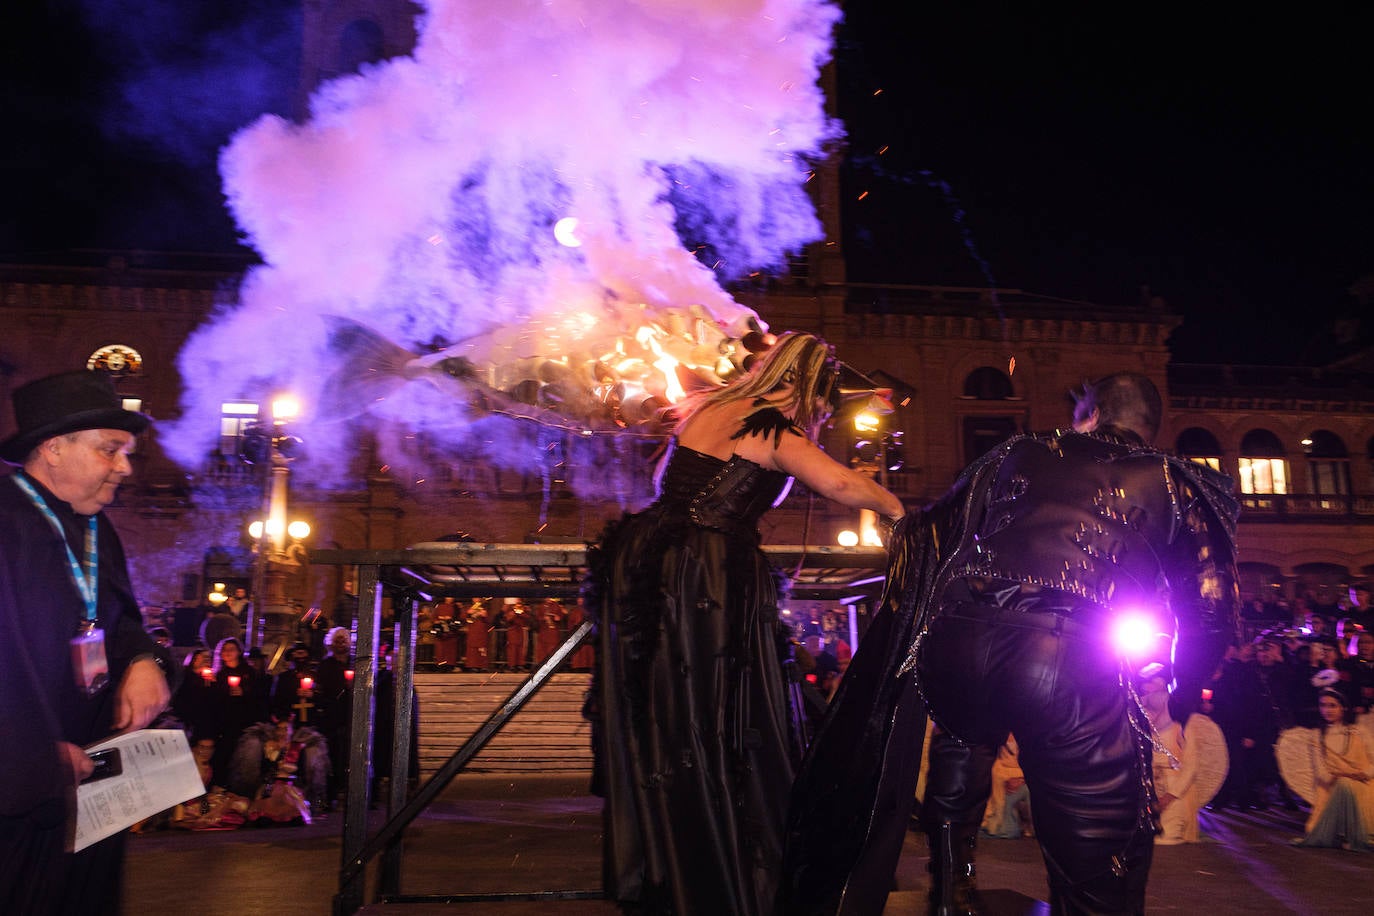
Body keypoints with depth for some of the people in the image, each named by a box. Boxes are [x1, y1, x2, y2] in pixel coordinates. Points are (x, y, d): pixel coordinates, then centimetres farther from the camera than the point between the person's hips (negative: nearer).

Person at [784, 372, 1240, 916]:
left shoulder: (1018, 455, 27)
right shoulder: (1173, 481, 23)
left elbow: (927, 534, 27)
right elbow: (1211, 607, 18)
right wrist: (1181, 699, 32)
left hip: (957, 641, 3)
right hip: (1077, 663, -3)